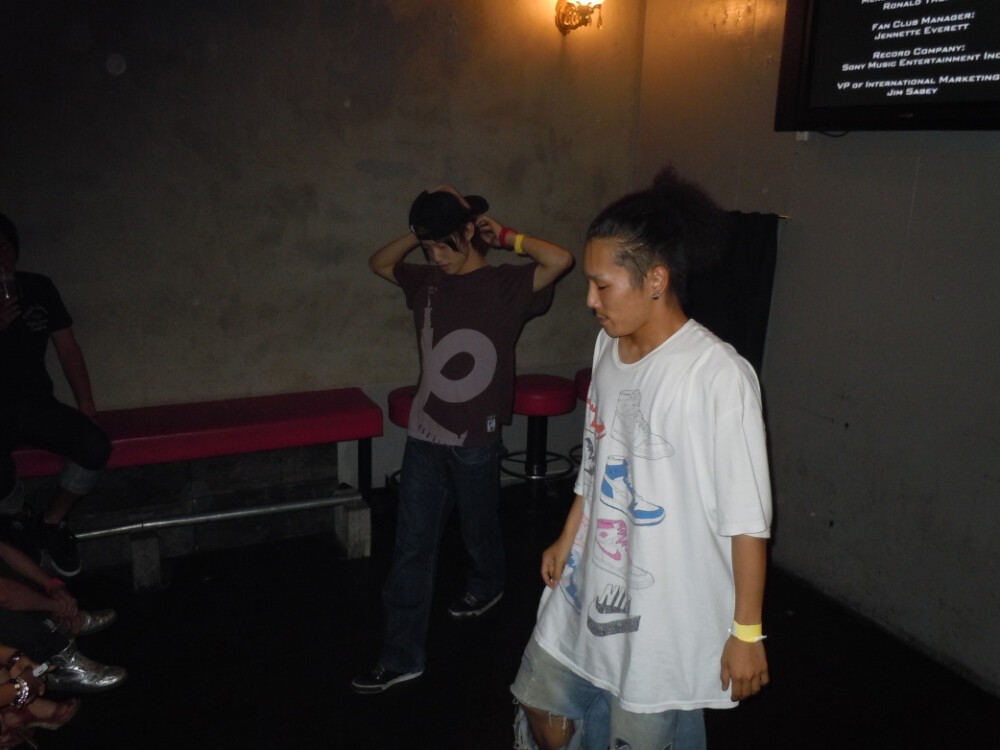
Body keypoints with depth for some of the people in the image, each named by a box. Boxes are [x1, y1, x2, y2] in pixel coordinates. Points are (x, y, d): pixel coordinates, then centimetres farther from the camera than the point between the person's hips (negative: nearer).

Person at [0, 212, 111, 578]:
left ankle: (51, 524, 1)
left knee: (96, 447, -24)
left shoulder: (39, 288, 5)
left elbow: (67, 348, 8)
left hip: (35, 403, 3)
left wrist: (86, 405, 0)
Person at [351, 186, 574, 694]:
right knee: (412, 547, 5)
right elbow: (379, 263, 21)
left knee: (478, 527, 18)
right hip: (424, 435, 4)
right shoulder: (427, 281, 6)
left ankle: (487, 584, 51)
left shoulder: (505, 284, -9)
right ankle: (401, 657, 14)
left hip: (476, 438, -4)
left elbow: (560, 260, -24)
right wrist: (421, 233, 6)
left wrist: (505, 236, -12)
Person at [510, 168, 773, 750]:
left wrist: (747, 631, -13)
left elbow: (747, 518, -19)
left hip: (667, 614, -7)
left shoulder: (719, 375, -24)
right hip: (589, 587, 7)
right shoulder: (610, 346, 0)